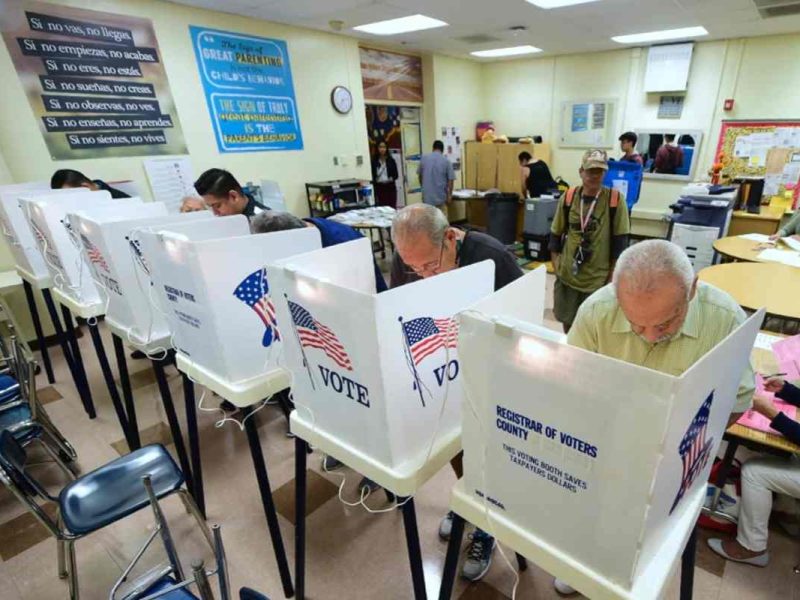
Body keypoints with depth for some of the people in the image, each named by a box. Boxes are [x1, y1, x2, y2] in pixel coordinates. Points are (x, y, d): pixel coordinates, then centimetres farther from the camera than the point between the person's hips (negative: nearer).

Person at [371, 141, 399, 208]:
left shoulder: (391, 160, 3)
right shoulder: (374, 161, -1)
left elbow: (396, 175, 3)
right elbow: (372, 176, 1)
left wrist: (391, 179, -15)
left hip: (390, 188, 1)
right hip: (379, 188, -1)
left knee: (392, 208, -1)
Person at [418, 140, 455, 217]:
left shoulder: (424, 158, 1)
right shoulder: (446, 161, -4)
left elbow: (420, 175, 11)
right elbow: (450, 180, -6)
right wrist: (449, 196, 1)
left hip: (427, 195, 2)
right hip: (440, 195, -2)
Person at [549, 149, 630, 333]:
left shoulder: (615, 199, -9)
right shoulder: (568, 197, -2)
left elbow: (620, 241, -5)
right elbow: (556, 234, 6)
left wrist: (612, 277, -5)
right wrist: (556, 265, 0)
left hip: (598, 279, -2)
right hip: (567, 276, 3)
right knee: (567, 324, 17)